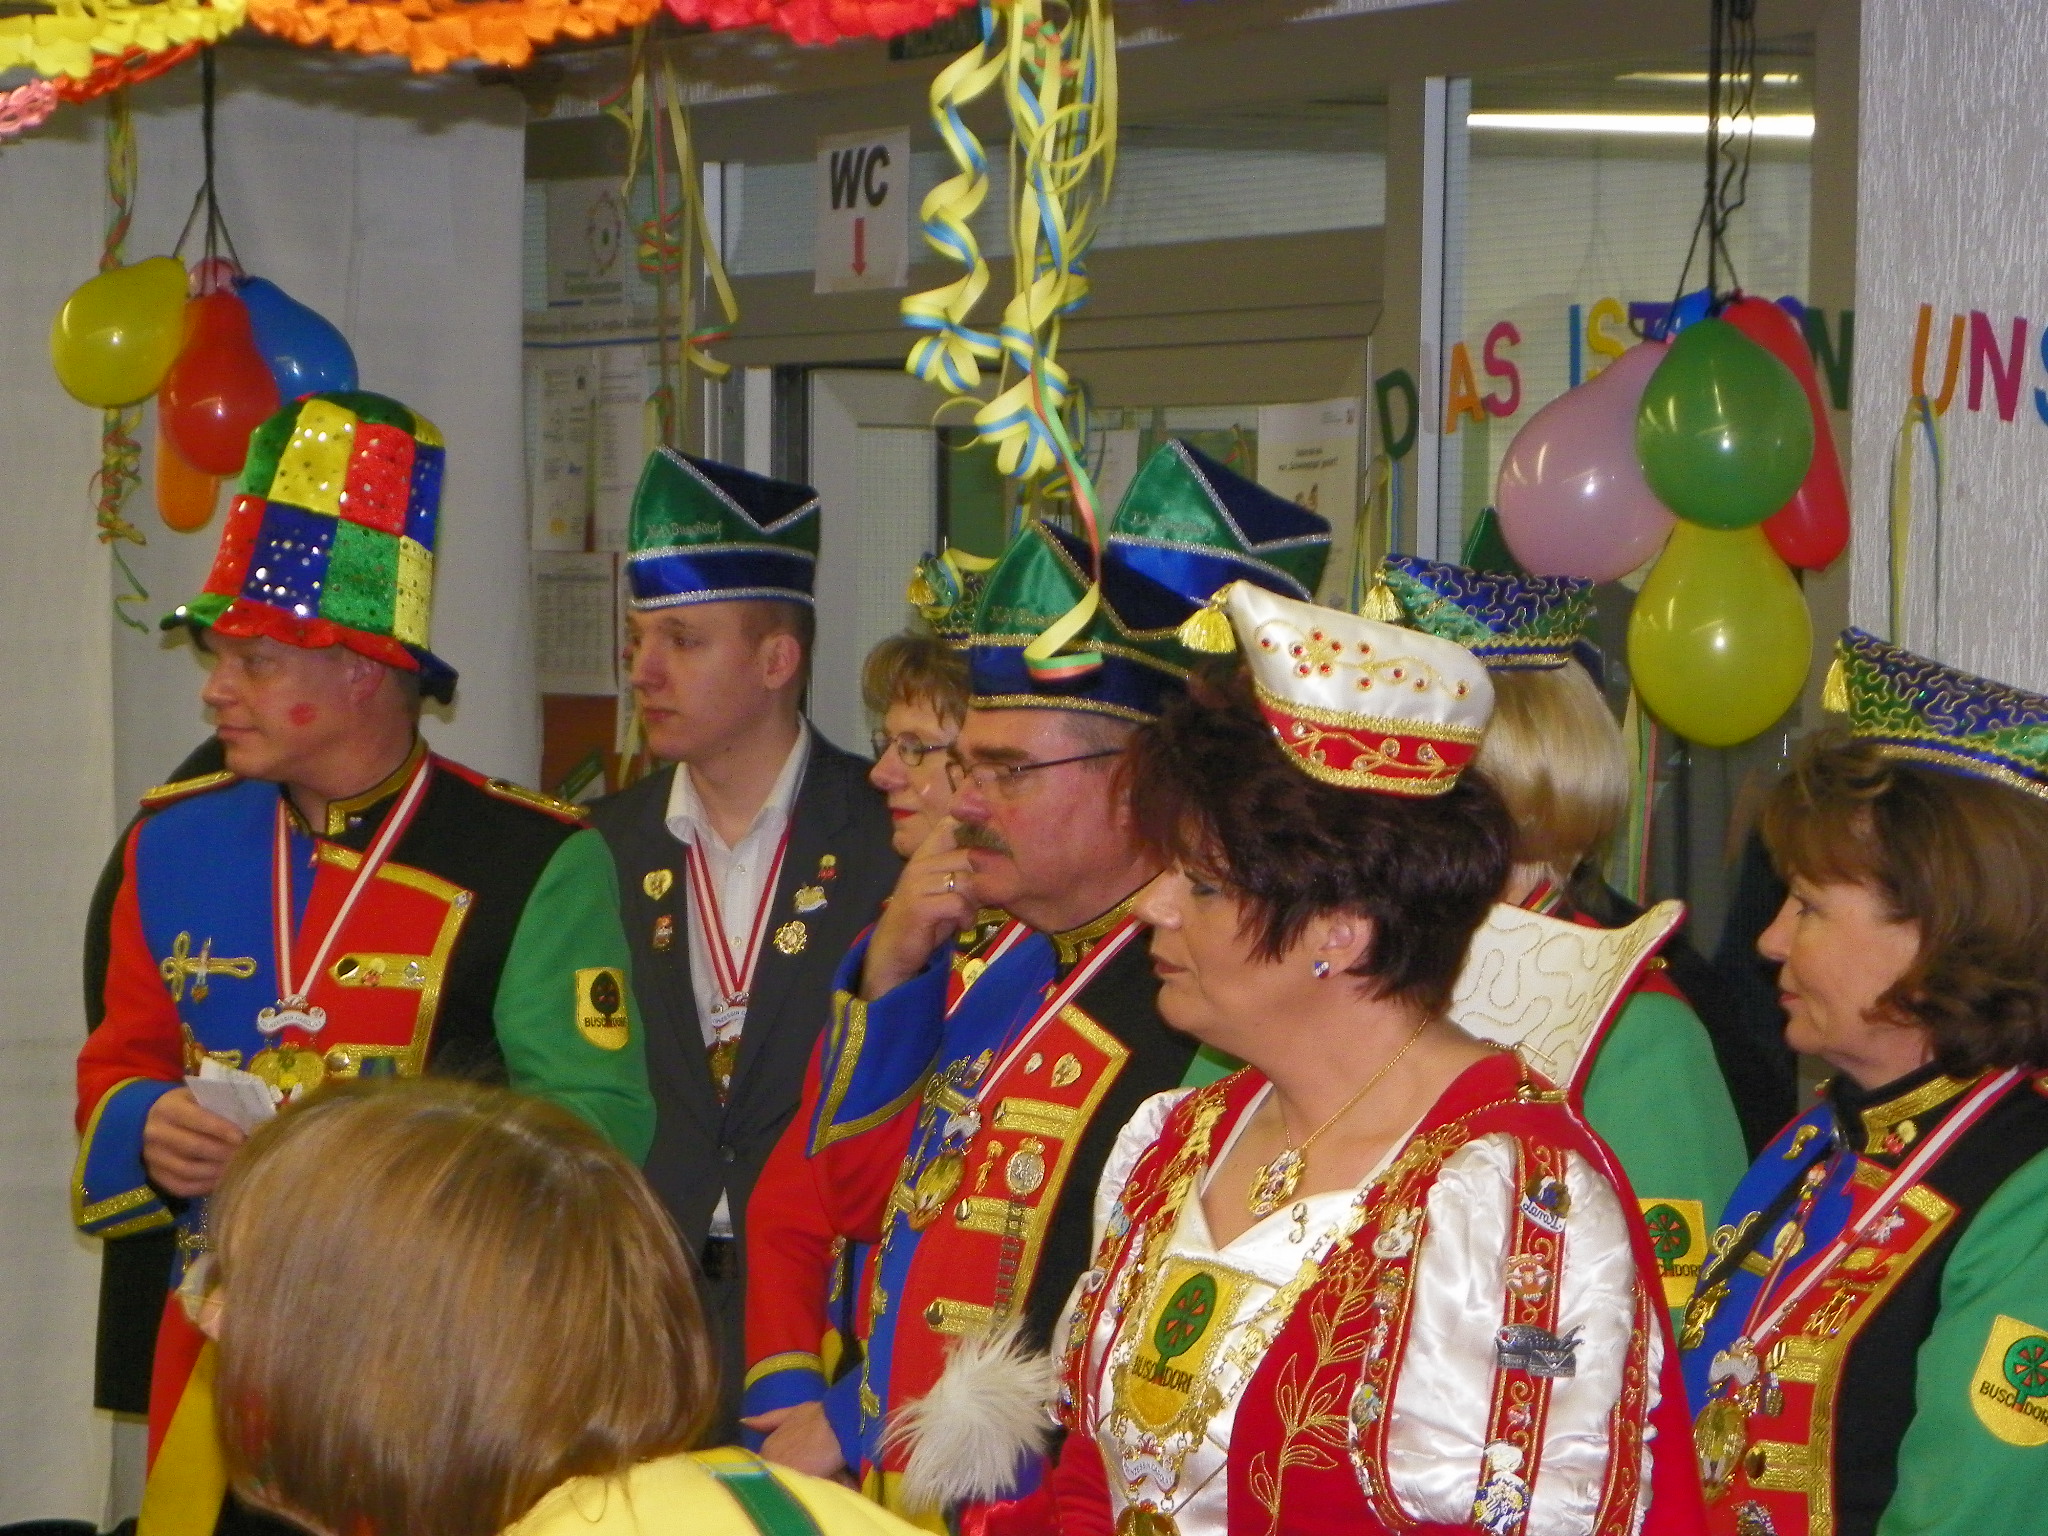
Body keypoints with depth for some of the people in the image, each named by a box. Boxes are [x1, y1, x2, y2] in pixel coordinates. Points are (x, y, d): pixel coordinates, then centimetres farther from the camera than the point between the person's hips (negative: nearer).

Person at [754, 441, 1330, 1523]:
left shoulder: (1201, 1011, -18)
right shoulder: (995, 964, 7)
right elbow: (857, 1194, 14)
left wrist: (848, 1429, -11)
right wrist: (891, 971, 0)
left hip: (1028, 1507, -7)